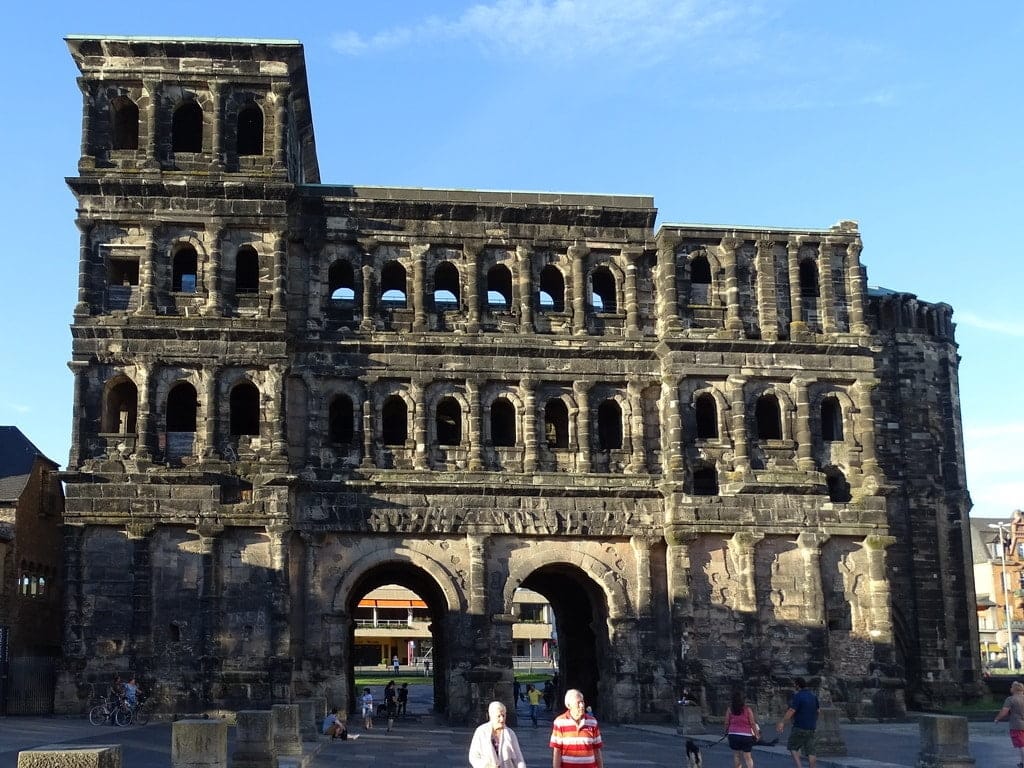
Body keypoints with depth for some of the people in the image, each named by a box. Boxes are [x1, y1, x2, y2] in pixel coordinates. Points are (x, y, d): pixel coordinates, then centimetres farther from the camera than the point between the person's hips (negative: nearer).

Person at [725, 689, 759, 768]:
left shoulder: (729, 709, -1)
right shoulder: (747, 709, -5)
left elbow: (727, 723, 1)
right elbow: (752, 724, -4)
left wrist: (726, 732, 18)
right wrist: (756, 735, 5)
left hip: (733, 735, 1)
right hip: (746, 735, -1)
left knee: (736, 756, 12)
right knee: (747, 757, 5)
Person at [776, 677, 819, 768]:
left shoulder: (798, 696, -13)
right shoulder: (813, 696, 10)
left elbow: (791, 711, -22)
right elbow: (818, 708, 26)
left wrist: (782, 722, -23)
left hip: (799, 727, -6)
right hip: (811, 728, 6)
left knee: (793, 747, 8)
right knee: (810, 752, 5)